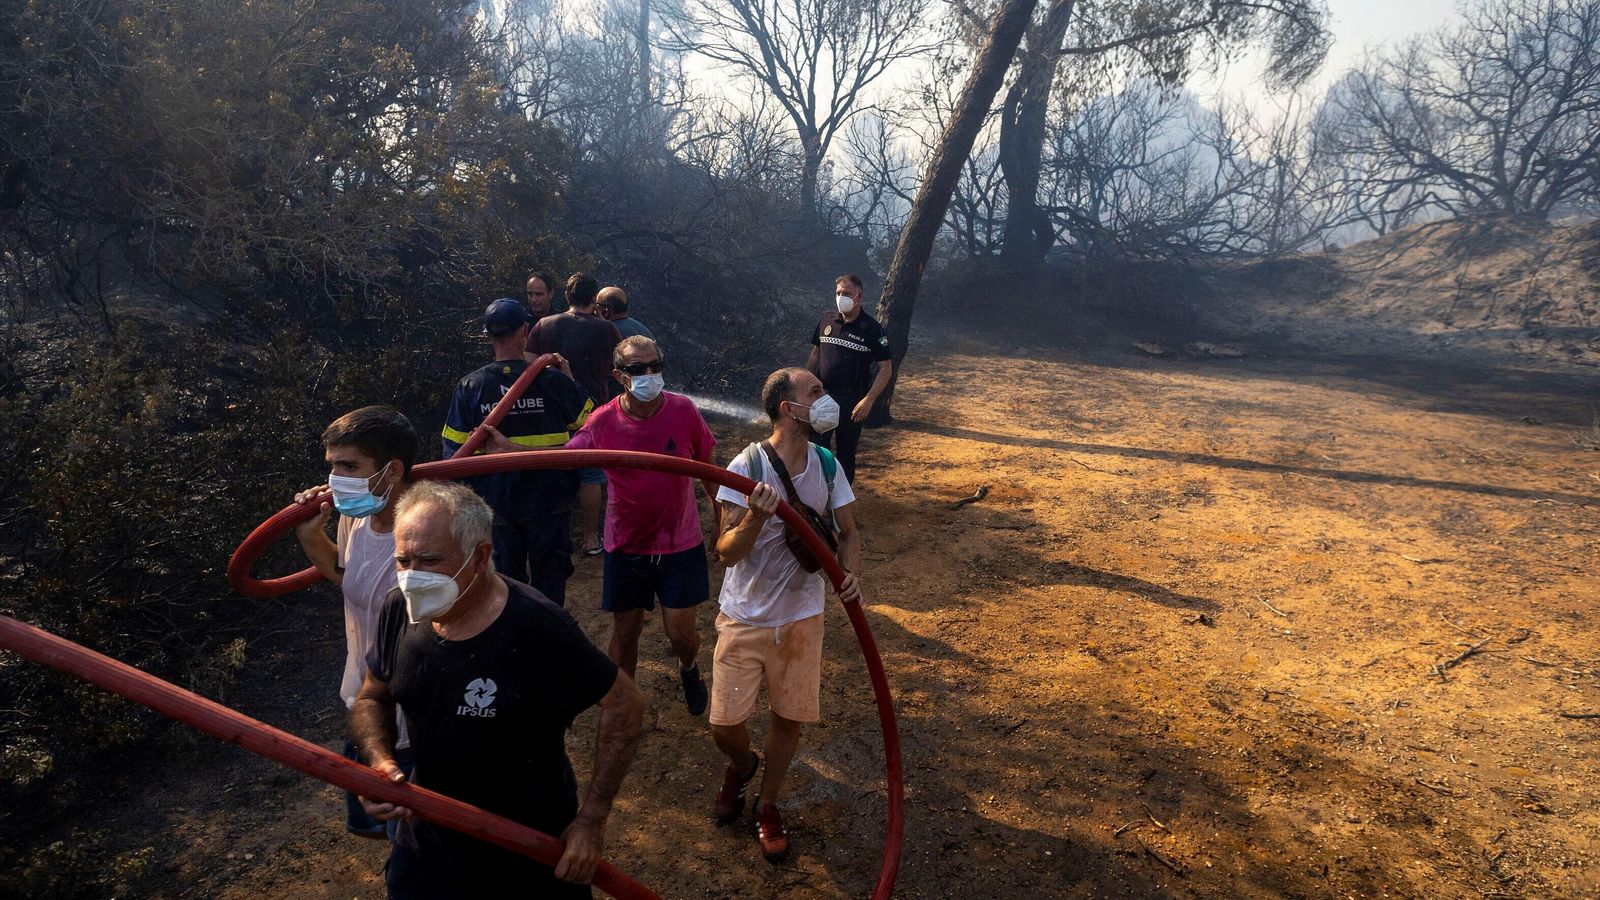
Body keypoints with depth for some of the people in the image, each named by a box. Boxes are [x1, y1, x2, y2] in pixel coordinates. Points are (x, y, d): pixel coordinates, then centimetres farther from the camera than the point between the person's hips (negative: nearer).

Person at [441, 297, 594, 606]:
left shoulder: (470, 387, -9)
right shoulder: (553, 380, -14)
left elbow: (454, 452, -6)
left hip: (496, 507, 2)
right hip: (549, 503, -1)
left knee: (507, 582, 19)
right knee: (549, 581, 14)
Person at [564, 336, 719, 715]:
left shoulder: (683, 411, -12)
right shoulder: (603, 422, -13)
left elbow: (707, 469, 0)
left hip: (681, 543, 0)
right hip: (626, 545, 1)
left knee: (681, 632, 2)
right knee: (625, 630, 12)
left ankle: (689, 667, 40)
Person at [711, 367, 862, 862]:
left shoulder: (826, 464, -7)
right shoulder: (748, 466, -20)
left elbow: (848, 531, 4)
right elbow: (727, 552, -18)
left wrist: (848, 571, -17)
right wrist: (756, 517, -38)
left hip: (801, 617, 3)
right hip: (745, 618, -3)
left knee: (789, 719, 11)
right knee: (725, 724, 4)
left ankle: (768, 804, 37)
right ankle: (742, 766, 41)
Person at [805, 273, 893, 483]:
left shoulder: (872, 329, -9)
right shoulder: (826, 320, 2)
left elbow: (886, 368, -9)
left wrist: (869, 400, -19)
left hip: (851, 401, -3)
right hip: (822, 395, 3)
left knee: (846, 453, 8)